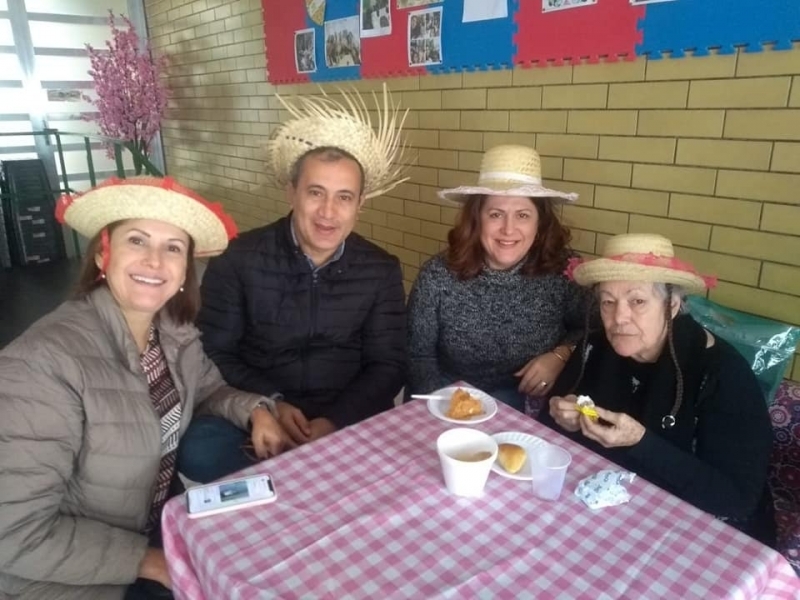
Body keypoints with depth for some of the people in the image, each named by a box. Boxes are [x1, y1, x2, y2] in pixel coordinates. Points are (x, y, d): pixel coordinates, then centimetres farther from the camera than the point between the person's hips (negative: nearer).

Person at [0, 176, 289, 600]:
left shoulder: (176, 333, -7)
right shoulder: (43, 363, -28)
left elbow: (210, 388, 11)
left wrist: (255, 410, -10)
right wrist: (148, 561, -19)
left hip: (160, 524, 6)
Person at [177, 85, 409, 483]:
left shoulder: (381, 271, -1)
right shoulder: (239, 259, -6)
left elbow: (387, 365, -1)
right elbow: (214, 355, -2)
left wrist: (335, 421, -17)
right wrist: (270, 403, -19)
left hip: (347, 417, 2)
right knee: (198, 450, -31)